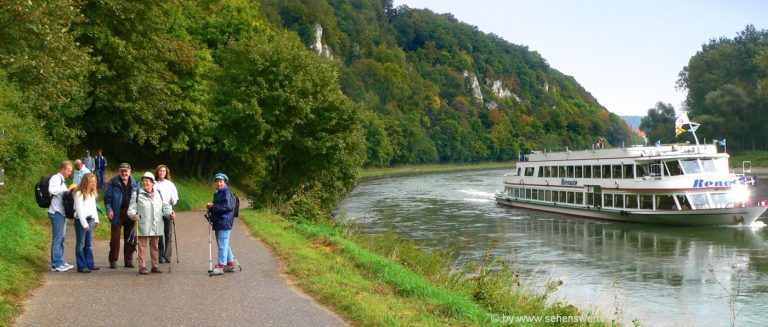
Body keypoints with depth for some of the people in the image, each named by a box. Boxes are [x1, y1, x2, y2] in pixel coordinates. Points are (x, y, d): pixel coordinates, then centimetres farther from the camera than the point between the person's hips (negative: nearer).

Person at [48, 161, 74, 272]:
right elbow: (52, 190, -27)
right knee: (57, 238, -6)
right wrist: (67, 190, -22)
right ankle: (56, 264, -3)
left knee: (61, 238, 14)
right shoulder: (55, 178, -9)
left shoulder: (62, 180, 19)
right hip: (56, 212, -10)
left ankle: (61, 262, 21)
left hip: (62, 212, 10)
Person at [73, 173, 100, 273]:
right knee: (81, 244, -2)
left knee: (89, 243, 11)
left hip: (90, 219, 8)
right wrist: (85, 224, -17)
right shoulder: (79, 193, -13)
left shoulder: (92, 193, 12)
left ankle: (89, 264, 16)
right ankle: (81, 266, 0)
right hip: (81, 220, -8)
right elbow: (79, 209, -16)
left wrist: (96, 219, 14)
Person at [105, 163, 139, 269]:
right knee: (115, 238, 0)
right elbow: (107, 197, -2)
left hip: (131, 214, 3)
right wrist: (109, 209, -16)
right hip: (117, 214, -3)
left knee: (130, 238, 8)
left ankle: (128, 260, 17)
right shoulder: (113, 183, 0)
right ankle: (113, 260, 8)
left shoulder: (135, 183, 10)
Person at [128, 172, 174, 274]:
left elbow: (165, 207, 13)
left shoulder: (158, 194, 14)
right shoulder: (137, 194, 2)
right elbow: (131, 209, -3)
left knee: (155, 246, 10)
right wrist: (133, 215, -24)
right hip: (143, 226, -4)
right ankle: (142, 267, 3)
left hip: (156, 226, 4)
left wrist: (170, 214, -5)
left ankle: (155, 266, 18)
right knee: (142, 246, -2)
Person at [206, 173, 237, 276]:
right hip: (218, 223, 10)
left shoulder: (227, 192, -10)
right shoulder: (217, 193, 19)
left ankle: (221, 266, -8)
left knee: (222, 244, -9)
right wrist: (211, 207, 10)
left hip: (224, 223, -10)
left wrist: (213, 206, -17)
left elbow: (227, 206, -21)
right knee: (225, 244, 15)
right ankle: (230, 264, 23)